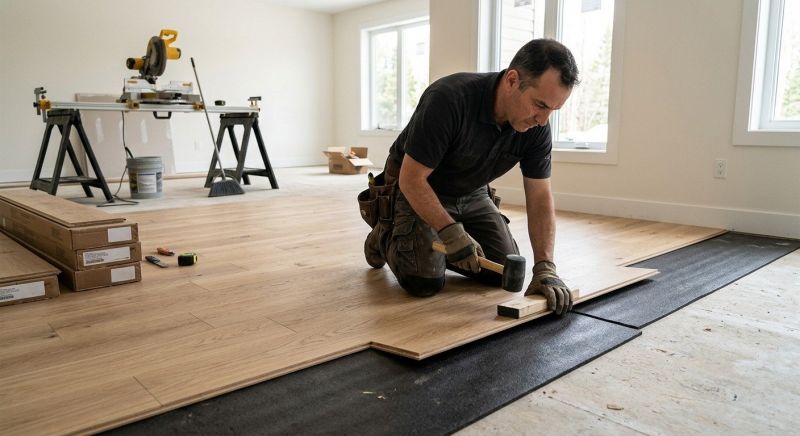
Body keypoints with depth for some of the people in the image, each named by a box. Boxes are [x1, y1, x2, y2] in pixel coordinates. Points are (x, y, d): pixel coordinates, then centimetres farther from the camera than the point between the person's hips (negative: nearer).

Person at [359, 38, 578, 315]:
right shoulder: (448, 99, -35)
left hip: (471, 194, 6)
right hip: (416, 190, -5)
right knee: (425, 281, -20)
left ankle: (437, 245, 20)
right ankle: (385, 235, 11)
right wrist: (451, 232, -33)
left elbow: (540, 198, -14)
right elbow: (412, 179, -28)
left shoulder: (536, 127, -17)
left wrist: (545, 268, -23)